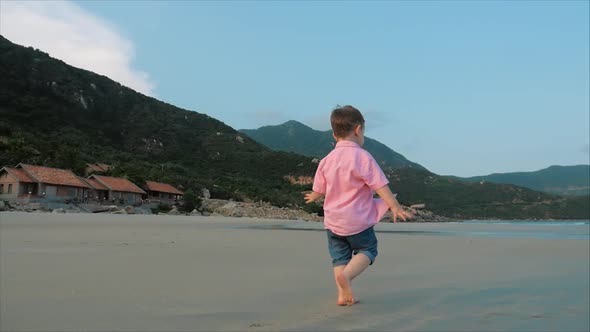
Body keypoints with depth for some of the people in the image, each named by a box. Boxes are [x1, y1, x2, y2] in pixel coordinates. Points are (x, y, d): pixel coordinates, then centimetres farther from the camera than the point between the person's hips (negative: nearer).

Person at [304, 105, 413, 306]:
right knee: (367, 250, 10)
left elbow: (318, 191, 11)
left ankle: (343, 294, 4)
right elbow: (380, 186, -16)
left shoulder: (326, 160, 3)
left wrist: (313, 198, 33)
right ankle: (346, 274, -16)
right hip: (357, 220, -5)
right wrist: (396, 208, -11)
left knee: (340, 256, 14)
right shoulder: (362, 157, -12)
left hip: (332, 220, 5)